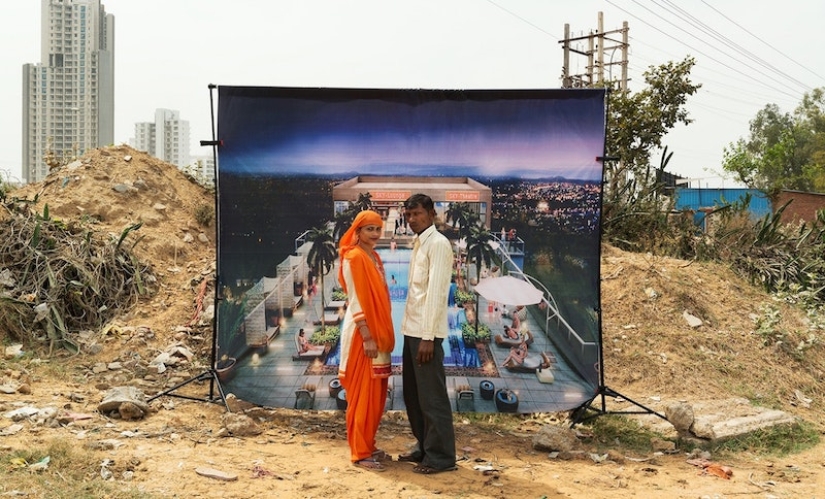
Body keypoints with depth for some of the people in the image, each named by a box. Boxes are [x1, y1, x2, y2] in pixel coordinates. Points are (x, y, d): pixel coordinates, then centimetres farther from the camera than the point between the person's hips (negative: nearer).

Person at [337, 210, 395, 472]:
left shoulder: (375, 257, 14)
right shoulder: (353, 257, -14)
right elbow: (355, 300, -18)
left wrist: (381, 334, 16)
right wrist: (367, 336, -20)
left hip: (378, 332, 9)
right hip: (361, 333, -9)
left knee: (376, 394, 13)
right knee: (363, 394, -3)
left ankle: (368, 446, 24)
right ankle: (360, 452, 5)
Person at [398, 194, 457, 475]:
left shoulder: (438, 244, -13)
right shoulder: (417, 243, 15)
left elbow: (436, 292, -19)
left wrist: (427, 336, -22)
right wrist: (413, 331, 14)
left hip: (426, 333, -9)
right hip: (412, 330, 9)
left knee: (432, 396, -2)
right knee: (413, 394, 16)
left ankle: (441, 457, 8)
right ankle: (424, 447, 27)